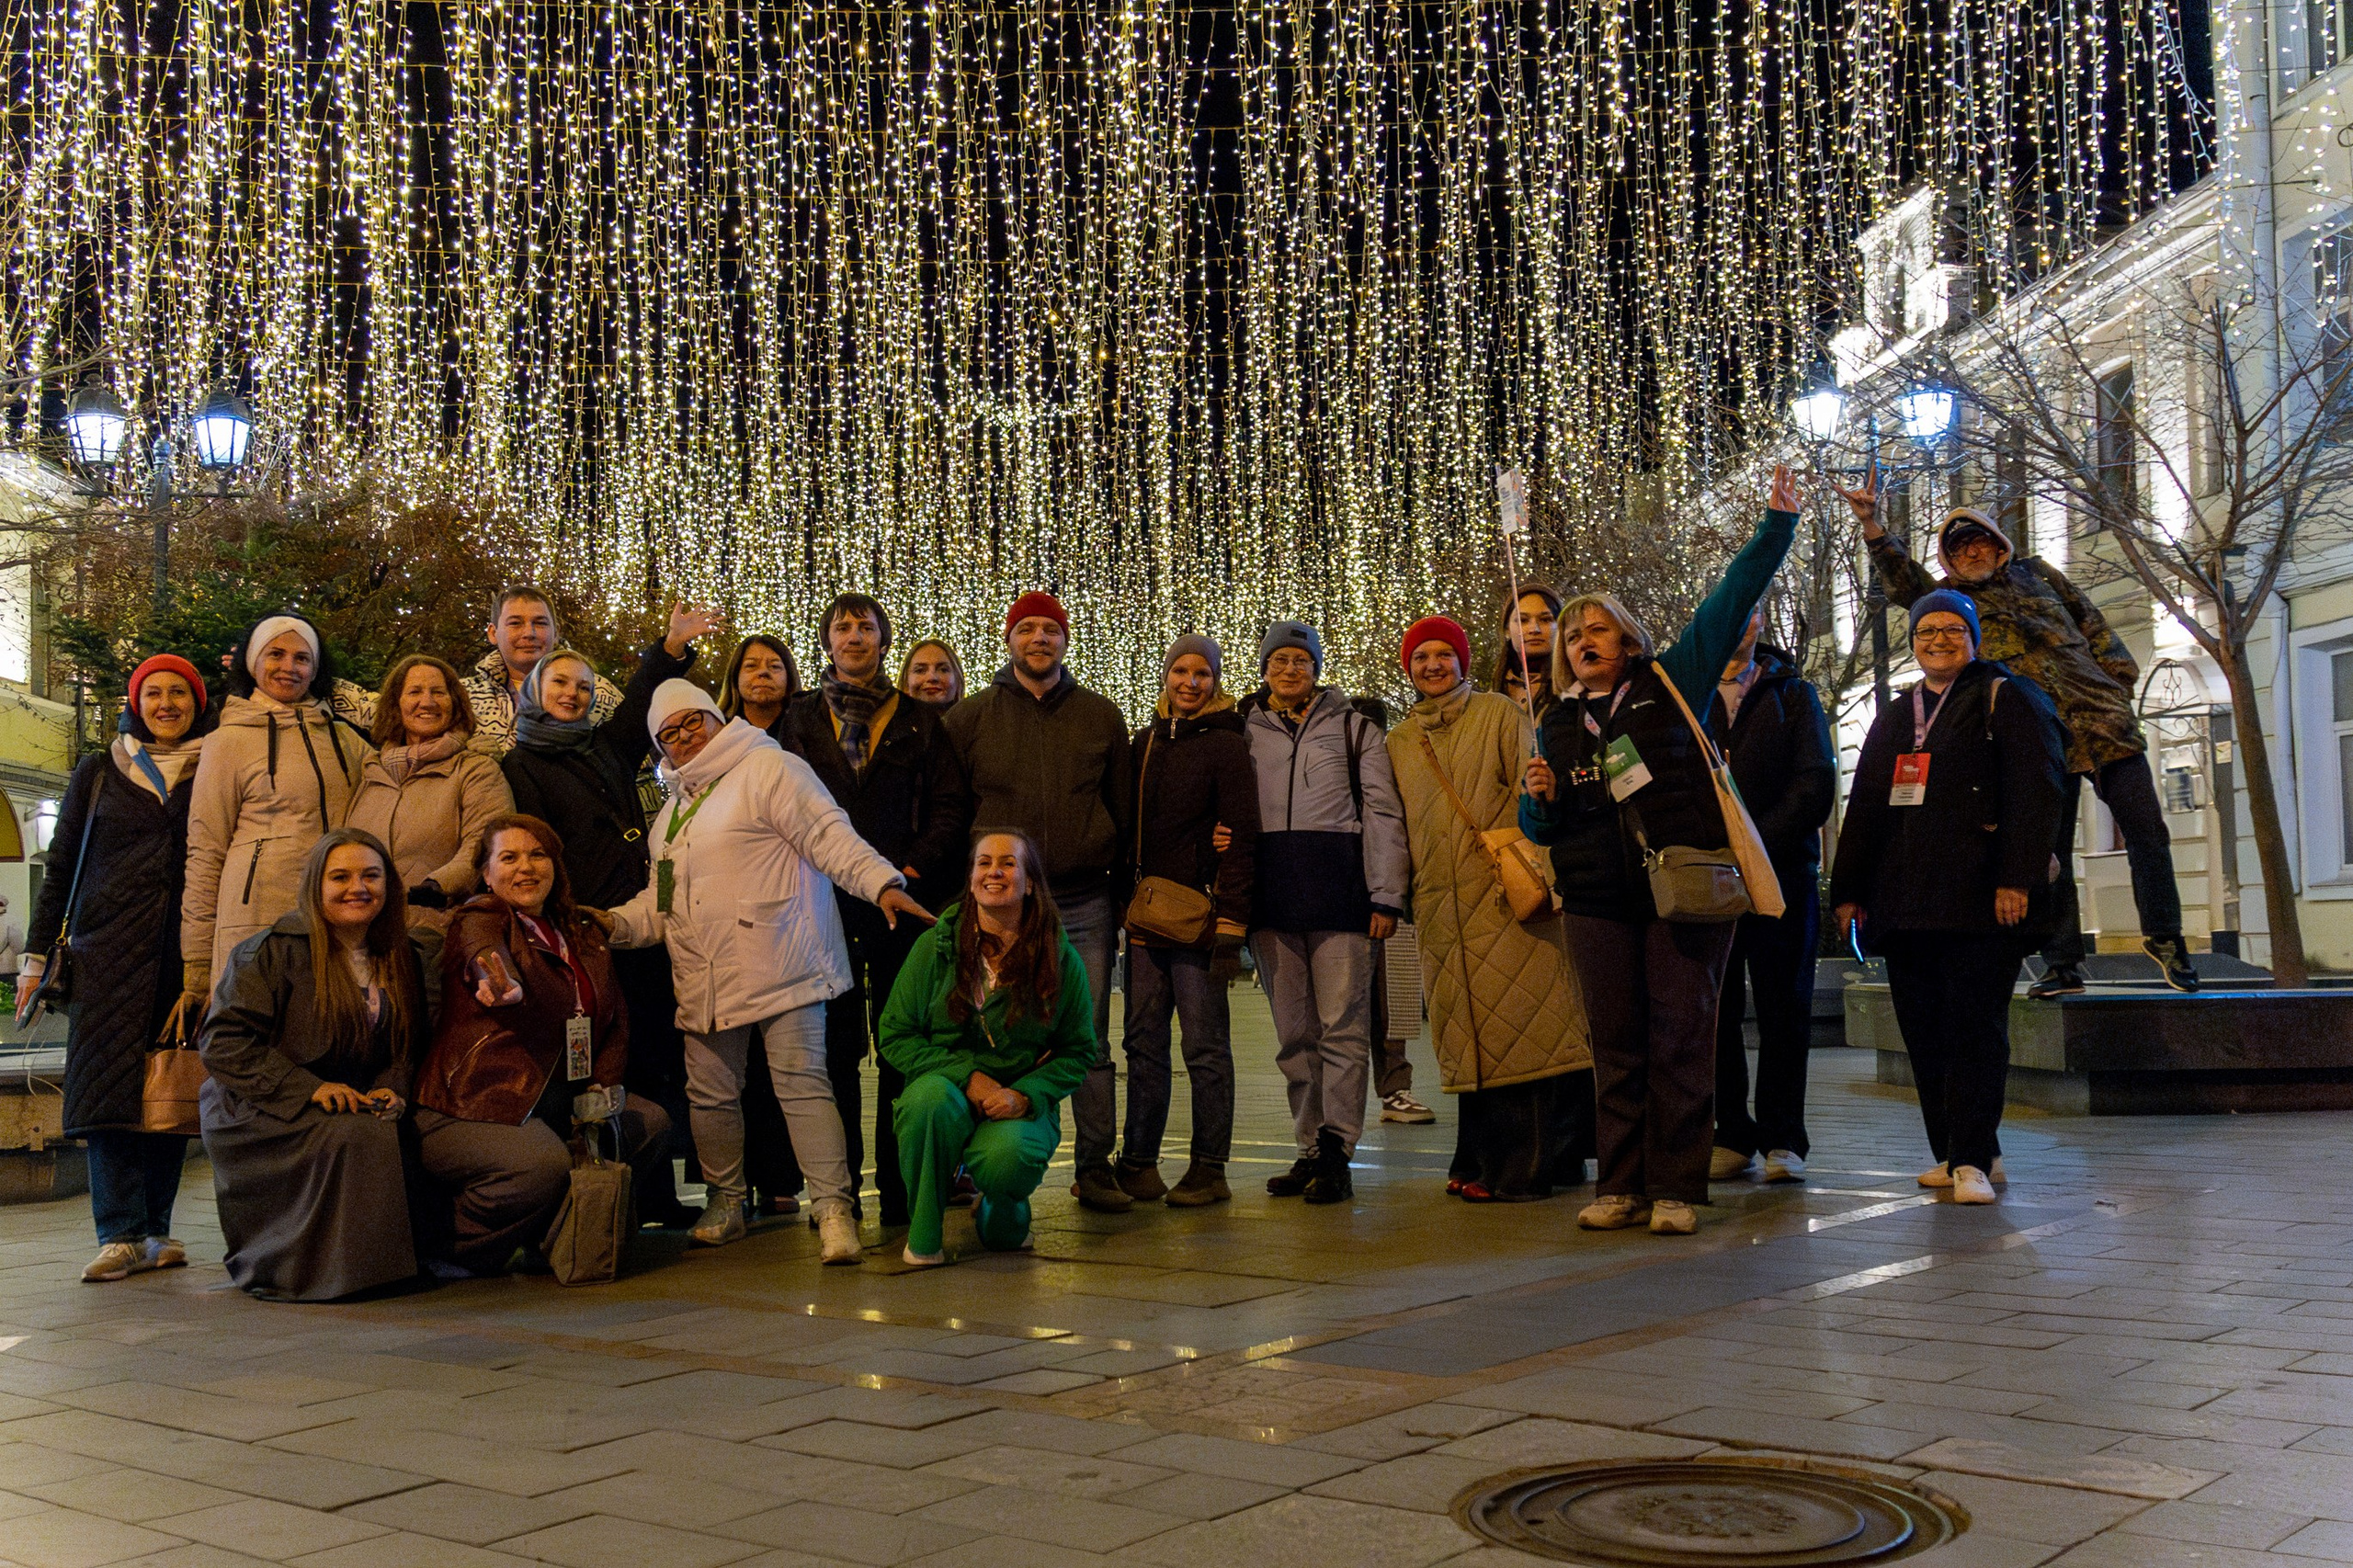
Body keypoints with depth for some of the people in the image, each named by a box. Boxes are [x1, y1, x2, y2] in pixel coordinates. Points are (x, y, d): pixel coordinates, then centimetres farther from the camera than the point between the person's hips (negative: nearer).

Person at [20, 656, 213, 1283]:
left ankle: (155, 1229, 7)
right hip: (109, 948, 0)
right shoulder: (99, 772, 11)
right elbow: (61, 865, 12)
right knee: (110, 1082, -9)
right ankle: (120, 1234, -10)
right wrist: (38, 954, 6)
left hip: (186, 950, 1)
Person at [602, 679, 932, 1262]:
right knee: (710, 1093, 10)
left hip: (777, 968, -7)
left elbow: (828, 835, -12)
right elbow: (663, 898, 28)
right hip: (706, 979, 8)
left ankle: (833, 1208, -9)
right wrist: (616, 925, 11)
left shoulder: (769, 768, -1)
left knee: (802, 1084, -10)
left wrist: (883, 883, -25)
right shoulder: (674, 807, 24)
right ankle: (725, 1203, 26)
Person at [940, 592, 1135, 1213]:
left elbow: (1125, 812, 12)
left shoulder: (1101, 716, 10)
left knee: (1090, 1042, 4)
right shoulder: (971, 717, 7)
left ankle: (1095, 1167, 12)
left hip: (1085, 904, 1)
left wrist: (1123, 898, 7)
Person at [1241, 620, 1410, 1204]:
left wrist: (1385, 897, -4)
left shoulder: (1353, 727, 9)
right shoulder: (1244, 731, 16)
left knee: (1342, 1025, -6)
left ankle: (1336, 1152, -6)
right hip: (1270, 890, 3)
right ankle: (1311, 1149, 11)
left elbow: (1383, 813, 4)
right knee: (1293, 1032, 5)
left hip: (1338, 887, -3)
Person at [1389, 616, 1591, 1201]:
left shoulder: (1500, 716, 5)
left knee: (1522, 1022, -8)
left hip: (1508, 896, -5)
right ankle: (1483, 1162, 11)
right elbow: (1397, 823, 24)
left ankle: (1523, 1167, -6)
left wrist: (1527, 862, -16)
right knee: (1468, 1034, 5)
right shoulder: (1400, 741, 19)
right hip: (1441, 906, 5)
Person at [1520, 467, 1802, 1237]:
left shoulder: (1671, 683, 7)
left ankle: (1674, 1189, 3)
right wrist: (1541, 798, -3)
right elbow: (1539, 828, 20)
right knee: (1616, 1043, 5)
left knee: (1681, 1036, -3)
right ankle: (1621, 1186, 13)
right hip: (1598, 899, 3)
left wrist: (1776, 525, -5)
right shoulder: (1558, 726, 16)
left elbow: (1730, 600, 3)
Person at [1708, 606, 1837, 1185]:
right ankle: (1733, 1135, 10)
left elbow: (1817, 782, 0)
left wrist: (1757, 845, -12)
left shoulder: (1795, 694, 11)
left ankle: (1783, 1139, 6)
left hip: (1781, 870, -1)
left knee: (1784, 1010, 0)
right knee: (1715, 1009, 1)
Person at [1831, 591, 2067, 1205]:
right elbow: (1864, 808, 23)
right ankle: (1950, 1153, 11)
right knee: (1923, 1031, 4)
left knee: (1975, 1027, -8)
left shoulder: (2007, 699, 5)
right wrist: (1849, 890, 15)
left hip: (1980, 899, -6)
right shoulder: (1894, 716, 23)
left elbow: (2037, 788, -6)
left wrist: (2017, 878, -16)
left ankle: (1972, 1161, -8)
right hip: (1905, 901, 6)